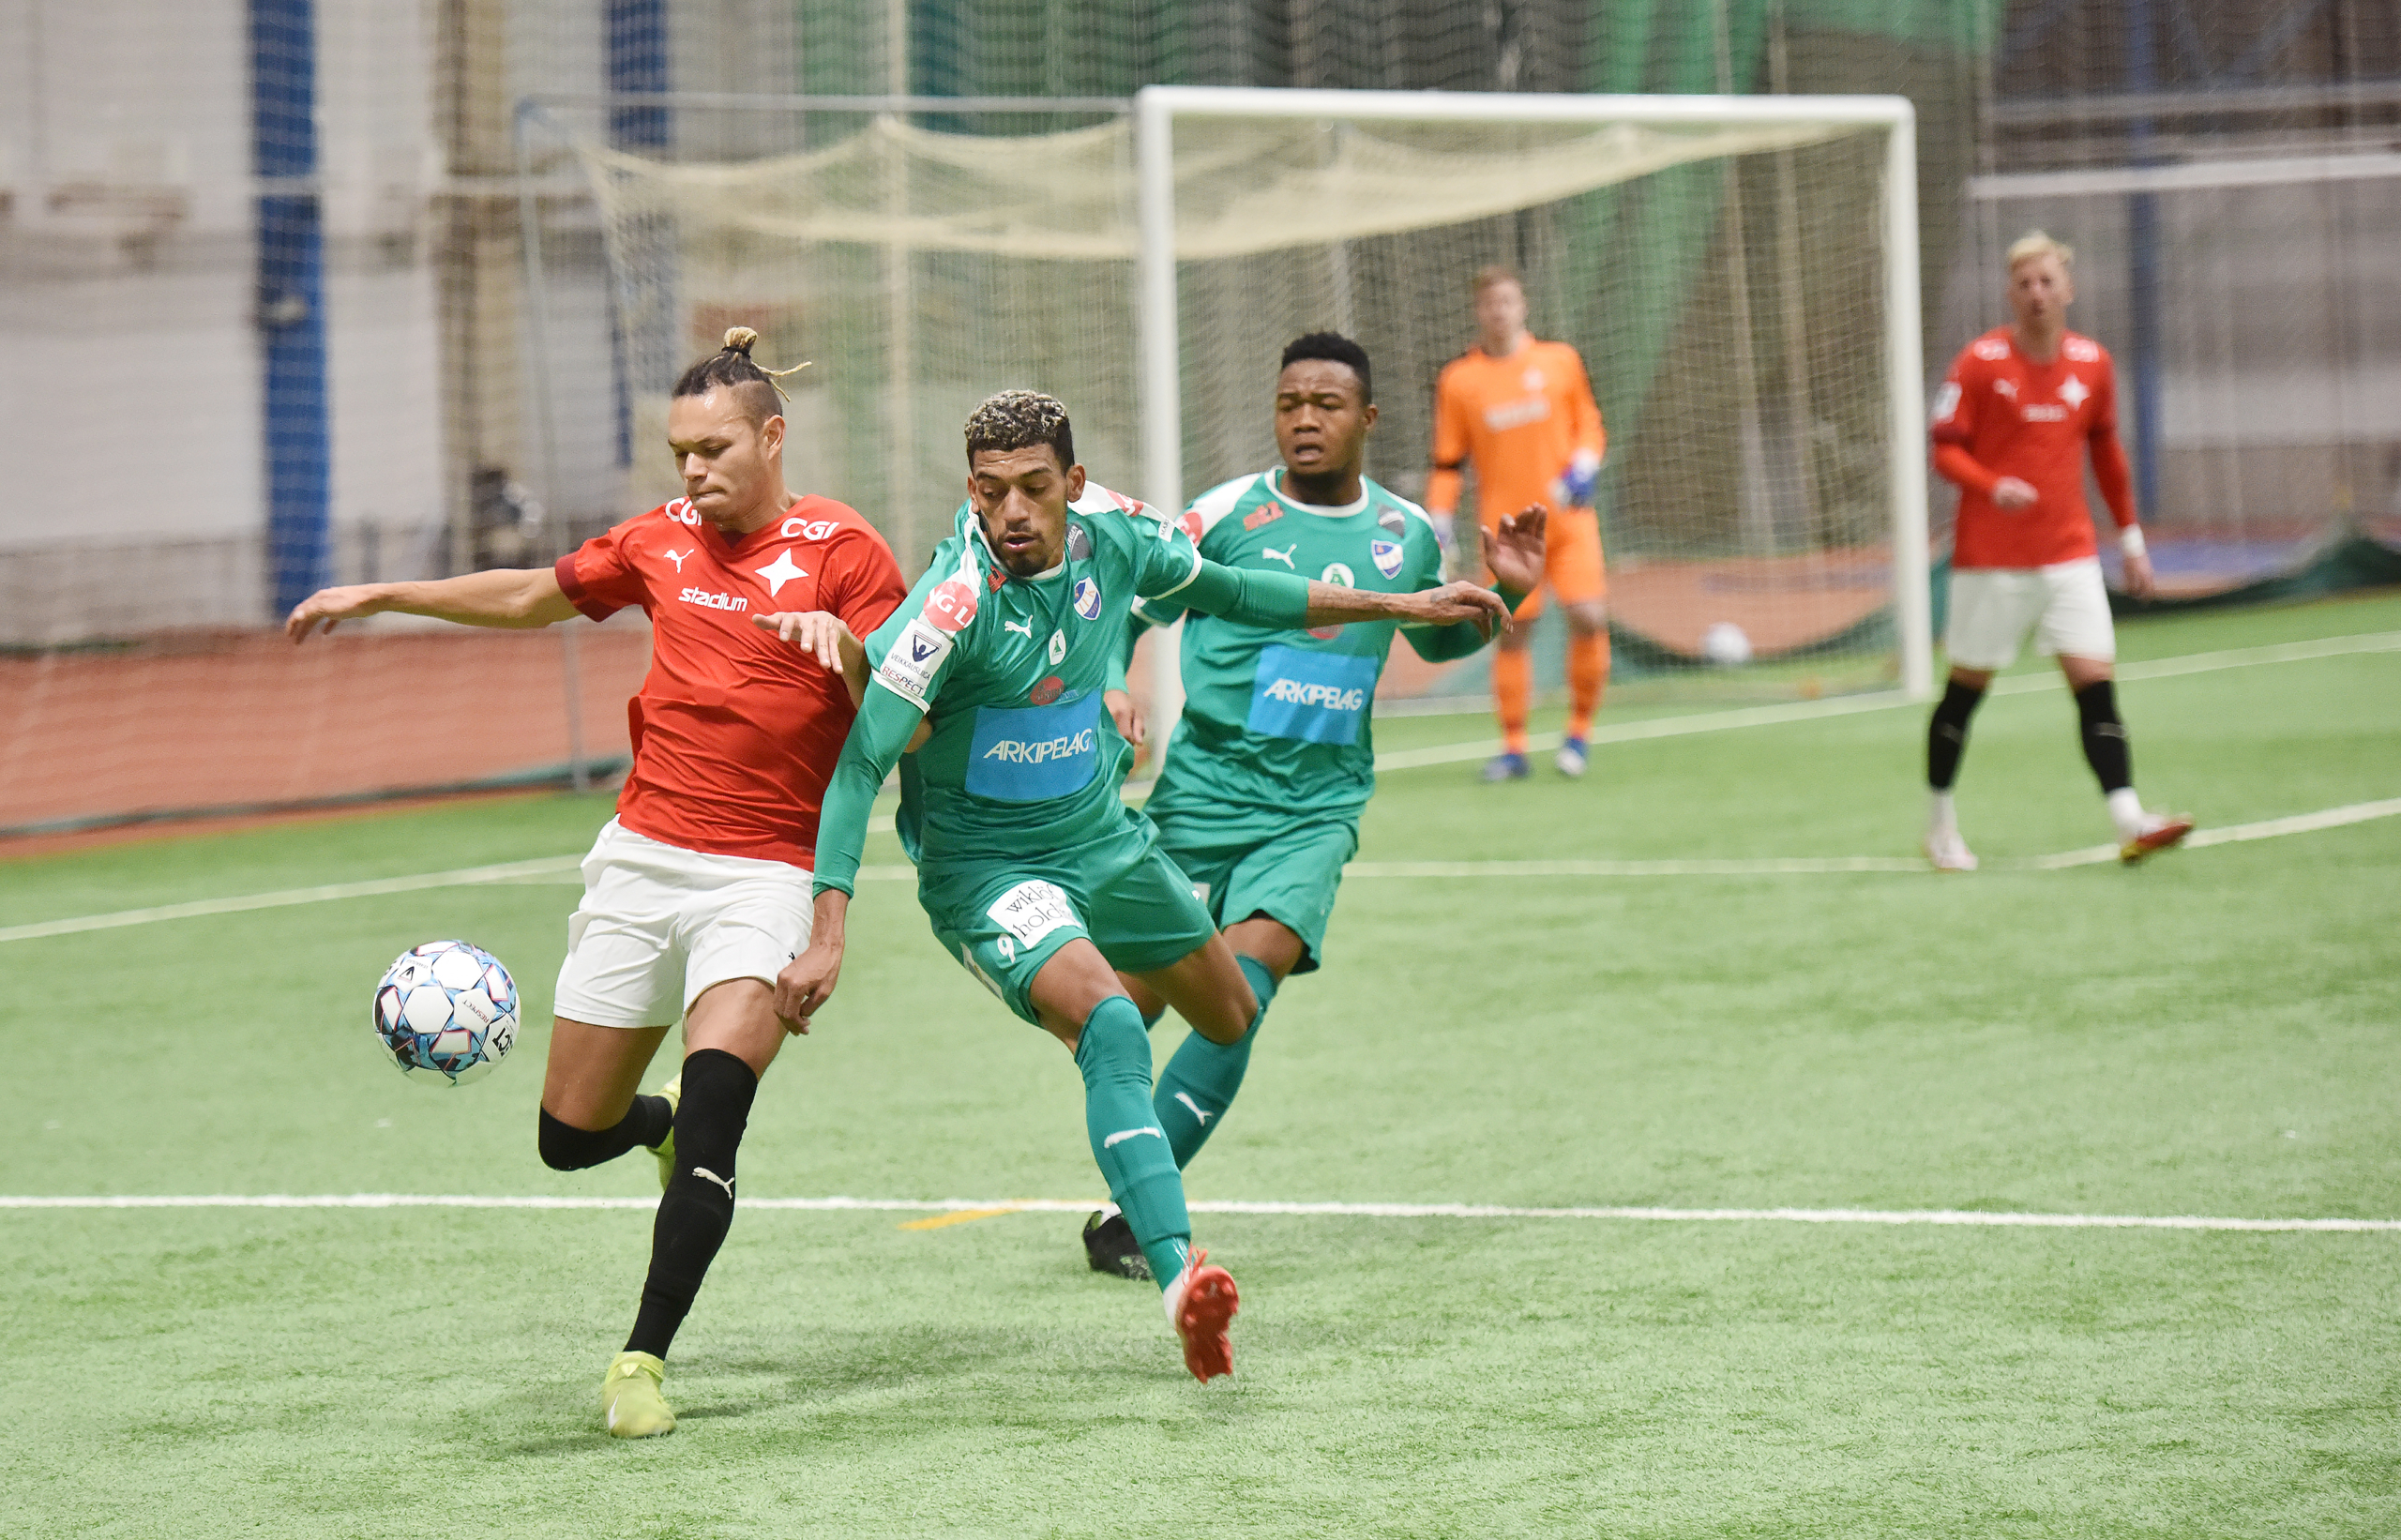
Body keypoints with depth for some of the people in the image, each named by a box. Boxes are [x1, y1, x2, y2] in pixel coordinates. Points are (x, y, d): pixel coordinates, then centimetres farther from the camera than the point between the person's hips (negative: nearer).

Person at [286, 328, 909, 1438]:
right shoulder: (660, 543, 10)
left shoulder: (841, 551, -4)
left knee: (716, 1090, -25)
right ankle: (666, 1125, 42)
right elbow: (533, 596, 27)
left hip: (764, 875, -5)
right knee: (569, 1137, 6)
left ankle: (643, 1363, -20)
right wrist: (381, 596, 27)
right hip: (641, 856, 5)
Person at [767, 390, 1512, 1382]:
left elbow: (1226, 592, 11)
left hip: (1103, 838, 8)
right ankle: (1178, 1278, -43)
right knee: (1109, 1026, -32)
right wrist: (828, 933, -35)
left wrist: (1401, 606, 16)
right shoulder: (956, 602, -28)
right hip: (984, 864, -8)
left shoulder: (1111, 535, -9)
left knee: (1230, 1020, 22)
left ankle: (1148, 1179, 52)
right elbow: (861, 762, -28)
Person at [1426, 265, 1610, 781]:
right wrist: (1437, 524, 0)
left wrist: (1584, 464, -6)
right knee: (1510, 632, 0)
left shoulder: (1559, 360, 4)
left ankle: (1580, 732, 4)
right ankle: (1513, 748, 12)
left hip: (1567, 514, 0)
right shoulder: (1457, 380, 3)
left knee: (1589, 618, -13)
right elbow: (1448, 462, 8)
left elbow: (1589, 424, 13)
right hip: (1505, 527, 0)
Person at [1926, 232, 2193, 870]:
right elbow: (1945, 450, -6)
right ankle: (1939, 827, 22)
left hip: (2069, 554, 3)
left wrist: (2130, 536, 19)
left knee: (2095, 682, -10)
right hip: (1990, 559, -3)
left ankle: (2128, 822, -17)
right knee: (1966, 687, 7)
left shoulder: (2092, 363, 6)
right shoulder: (1980, 362, -7)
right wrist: (1993, 487, -26)